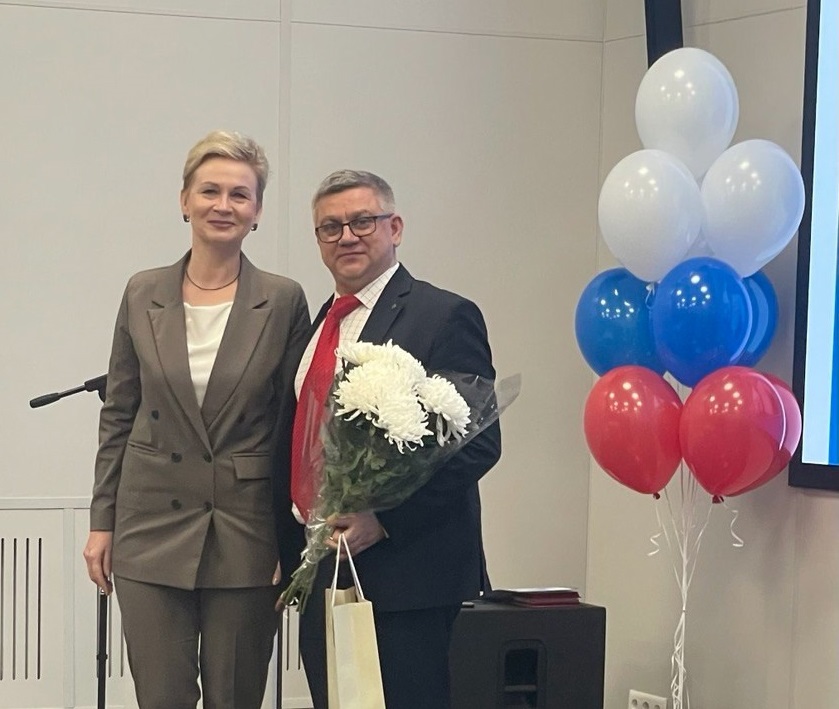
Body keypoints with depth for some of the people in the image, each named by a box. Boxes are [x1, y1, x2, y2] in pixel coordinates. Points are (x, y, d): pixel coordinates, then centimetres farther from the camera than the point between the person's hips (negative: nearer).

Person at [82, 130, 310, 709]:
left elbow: (295, 423, 1)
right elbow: (118, 415, 9)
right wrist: (102, 522, 5)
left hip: (246, 533, -1)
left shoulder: (284, 302, -1)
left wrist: (294, 548, -1)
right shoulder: (143, 295, 5)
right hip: (152, 527, 1)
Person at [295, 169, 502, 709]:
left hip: (411, 582, -7)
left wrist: (384, 518, -18)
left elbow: (478, 444, -13)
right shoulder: (318, 324, 17)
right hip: (323, 576, 7)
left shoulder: (446, 316, -6)